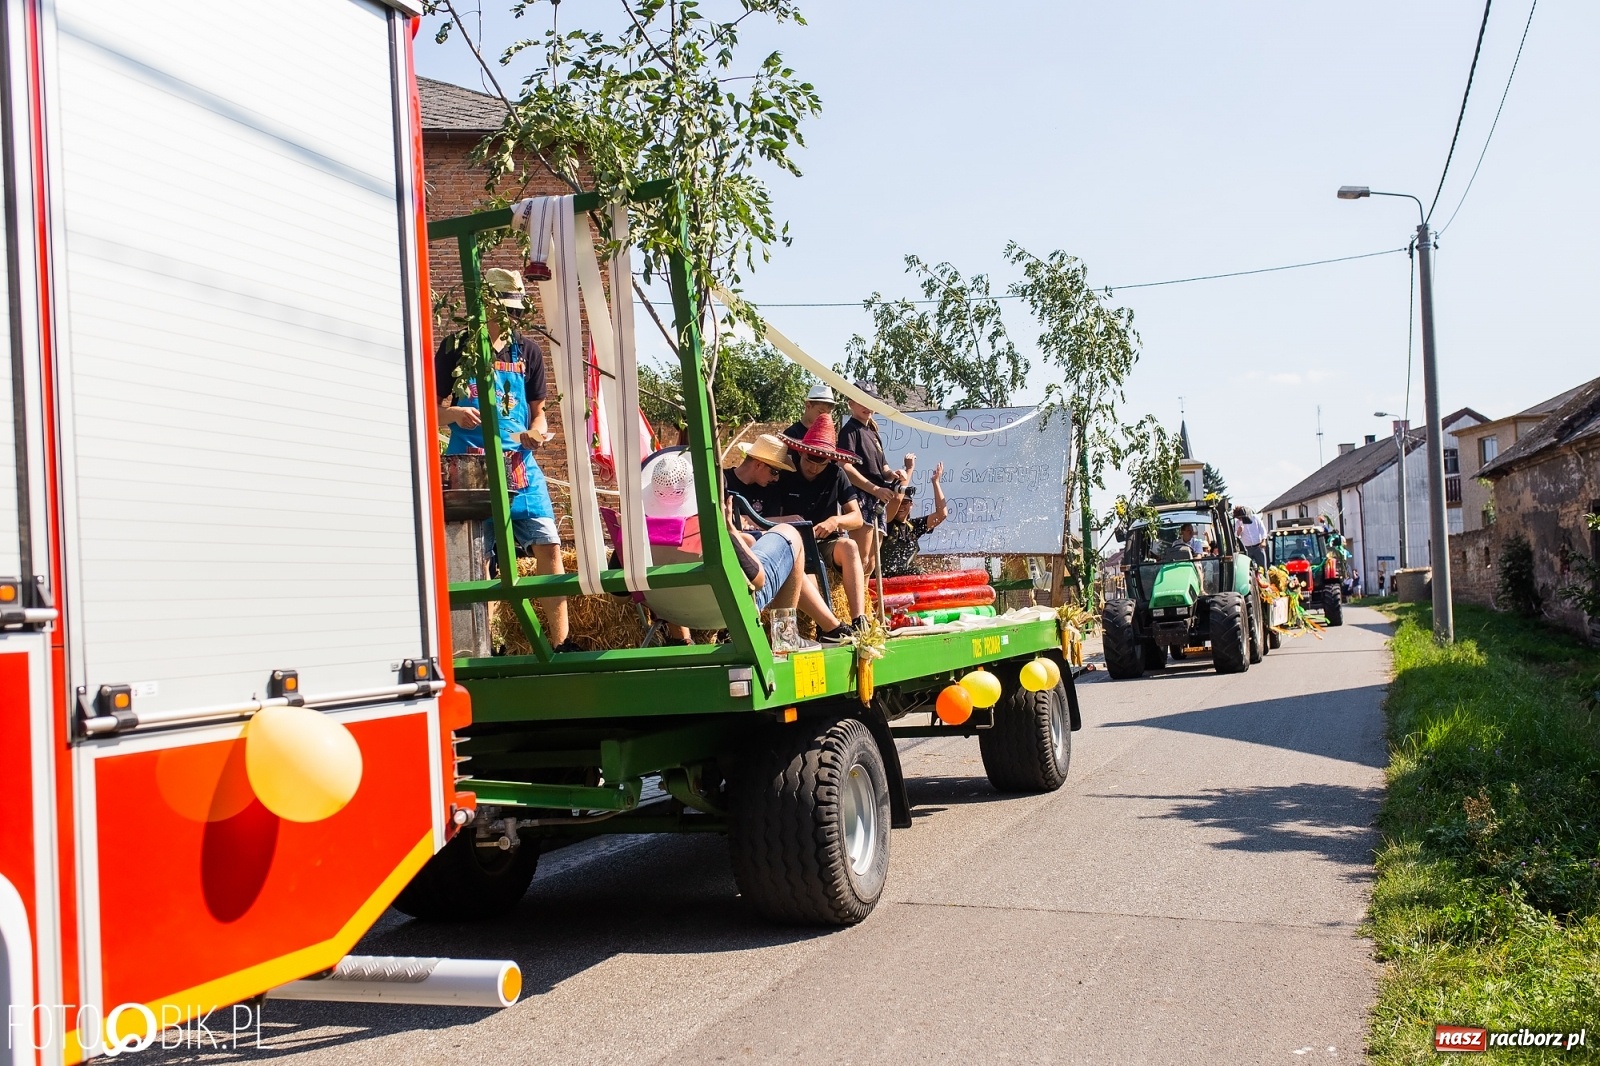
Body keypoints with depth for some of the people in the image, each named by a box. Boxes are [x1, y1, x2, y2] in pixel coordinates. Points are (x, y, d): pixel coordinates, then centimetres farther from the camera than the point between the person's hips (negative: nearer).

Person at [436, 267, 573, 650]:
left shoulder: (526, 350, 12)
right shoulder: (455, 347, 5)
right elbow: (435, 409, 5)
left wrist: (537, 432, -6)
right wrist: (454, 414, -18)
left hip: (520, 464, 2)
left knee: (548, 544, -6)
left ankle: (560, 642, -2)